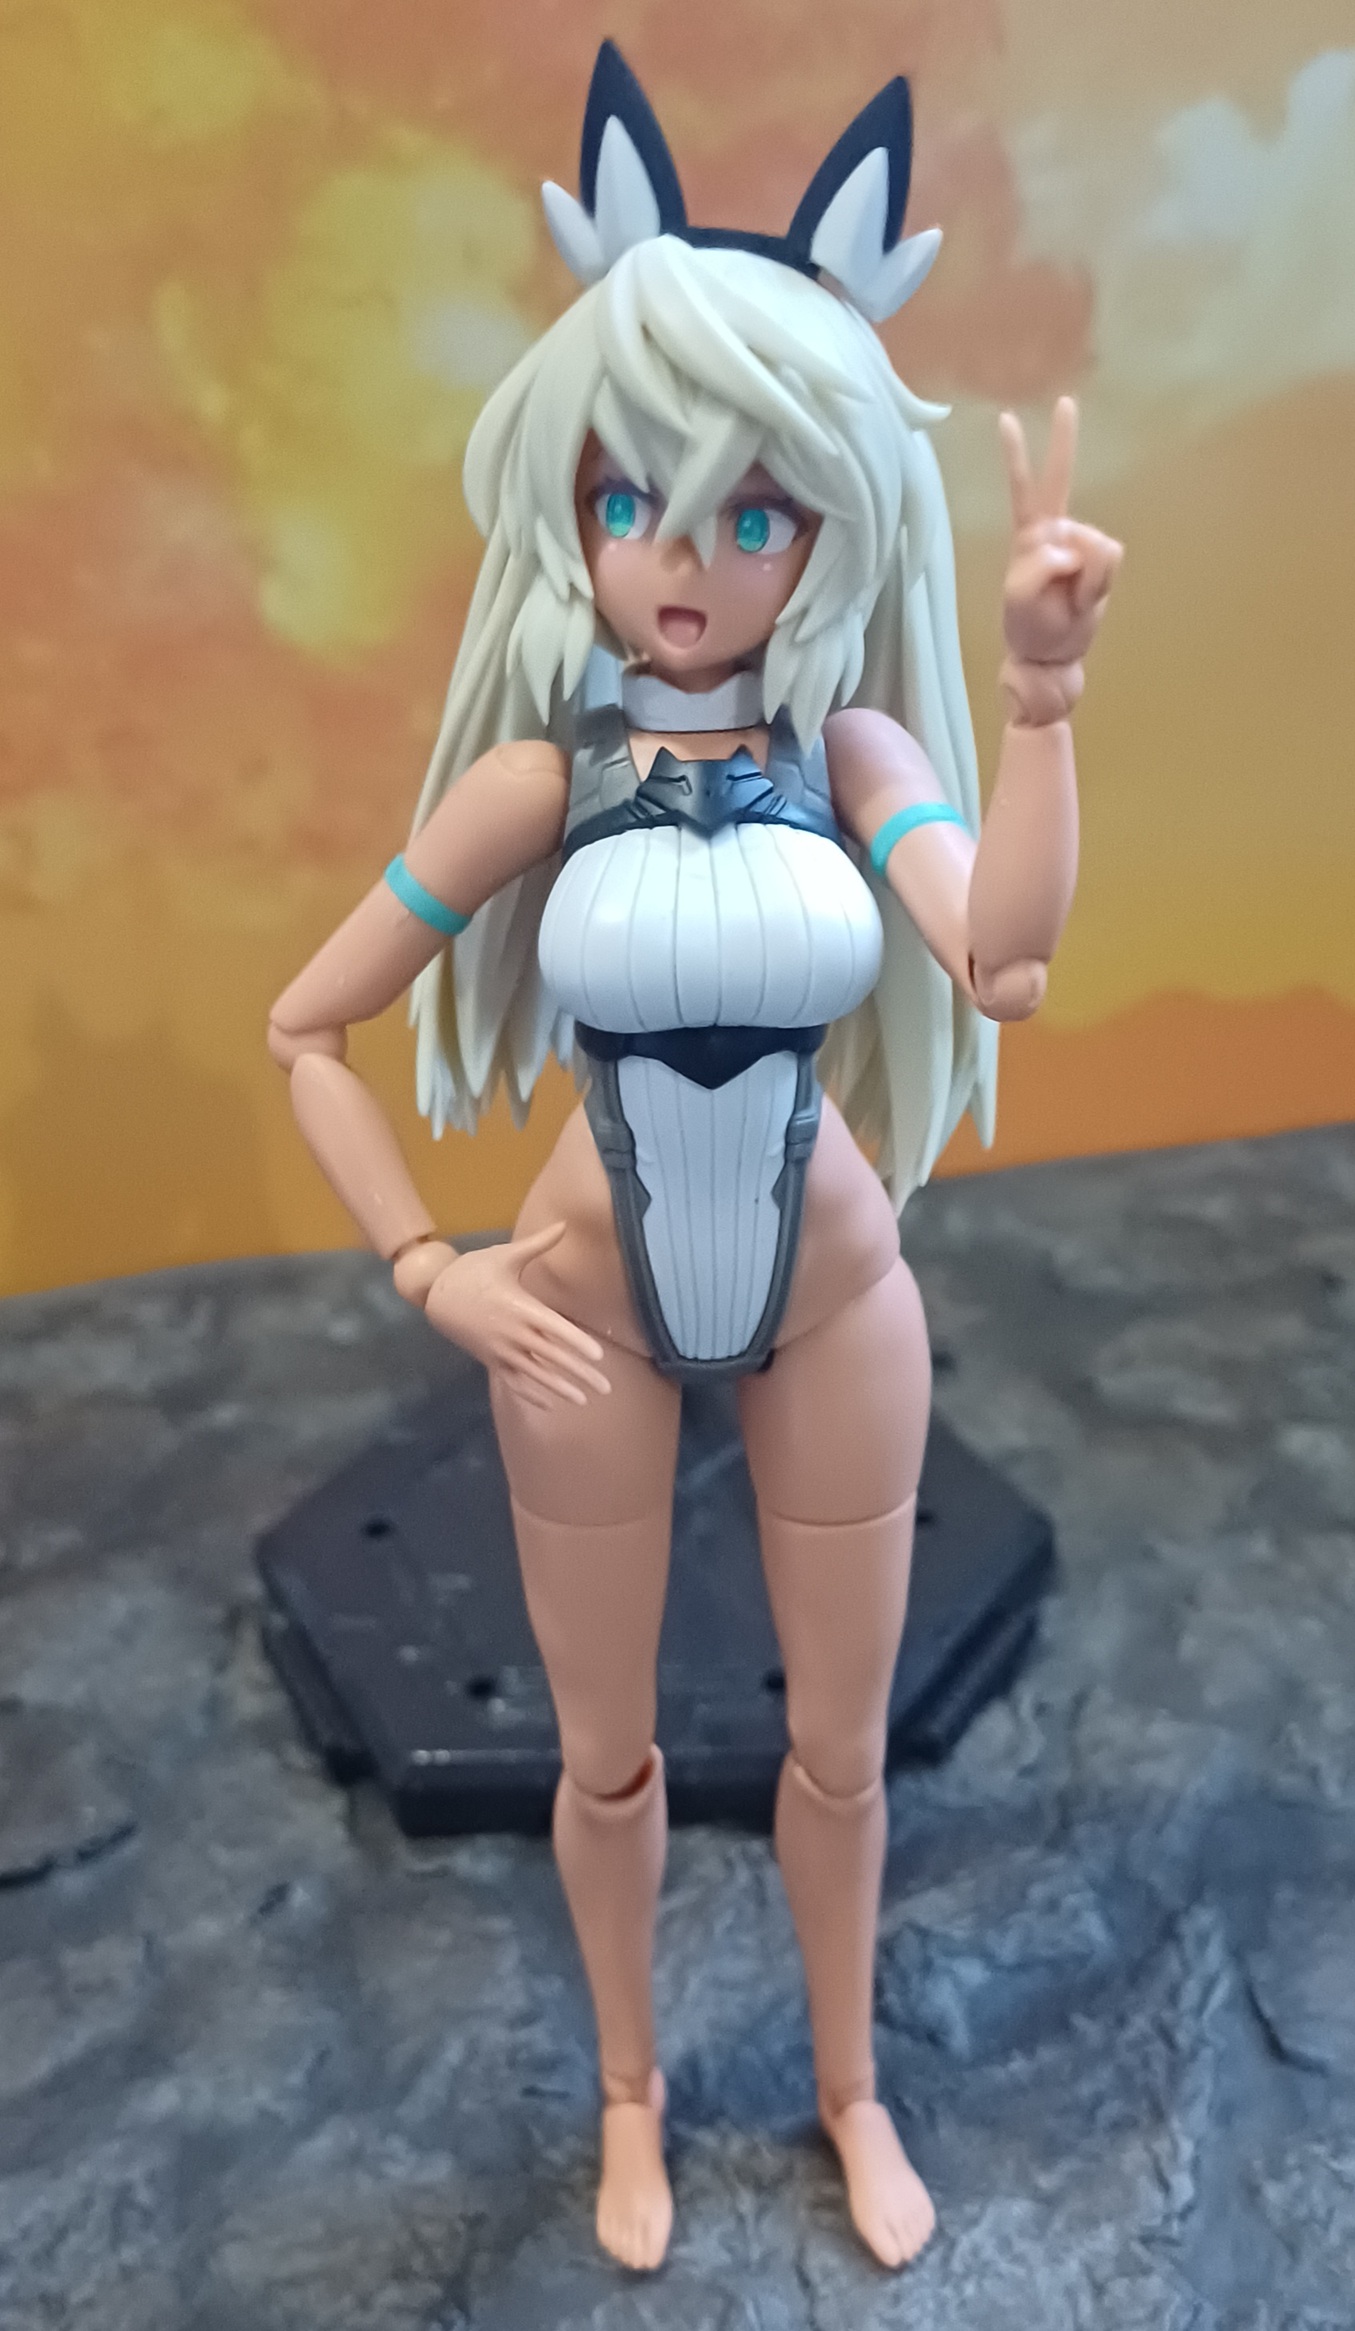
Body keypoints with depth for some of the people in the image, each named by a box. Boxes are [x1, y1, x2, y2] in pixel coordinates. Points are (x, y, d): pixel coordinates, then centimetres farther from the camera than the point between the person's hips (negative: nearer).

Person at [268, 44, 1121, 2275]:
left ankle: (850, 2089, 50)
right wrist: (430, 1269, -11)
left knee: (841, 1744, 18)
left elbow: (1001, 959, -30)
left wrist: (1042, 689, -32)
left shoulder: (854, 744, -10)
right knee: (608, 1754, 19)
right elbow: (306, 1028, -6)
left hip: (833, 1298, 1)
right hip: (594, 1304, 0)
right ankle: (633, 2093, 50)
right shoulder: (540, 774, -12)